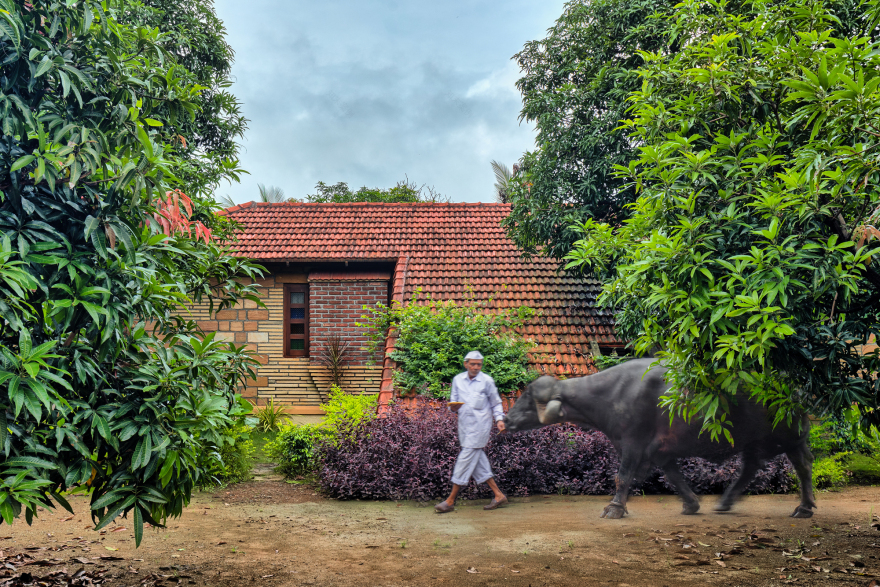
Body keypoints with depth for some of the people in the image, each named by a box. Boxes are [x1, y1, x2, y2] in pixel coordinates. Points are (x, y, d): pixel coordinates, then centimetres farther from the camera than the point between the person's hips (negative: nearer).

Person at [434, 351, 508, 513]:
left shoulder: (487, 381, -1)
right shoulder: (458, 379, 9)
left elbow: (495, 403, 8)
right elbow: (453, 399, 14)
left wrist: (499, 419, -5)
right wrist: (453, 407, -9)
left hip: (480, 425, -5)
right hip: (464, 425, 5)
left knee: (465, 460, -7)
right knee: (478, 462, 7)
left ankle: (450, 501, -1)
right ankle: (498, 495, 19)